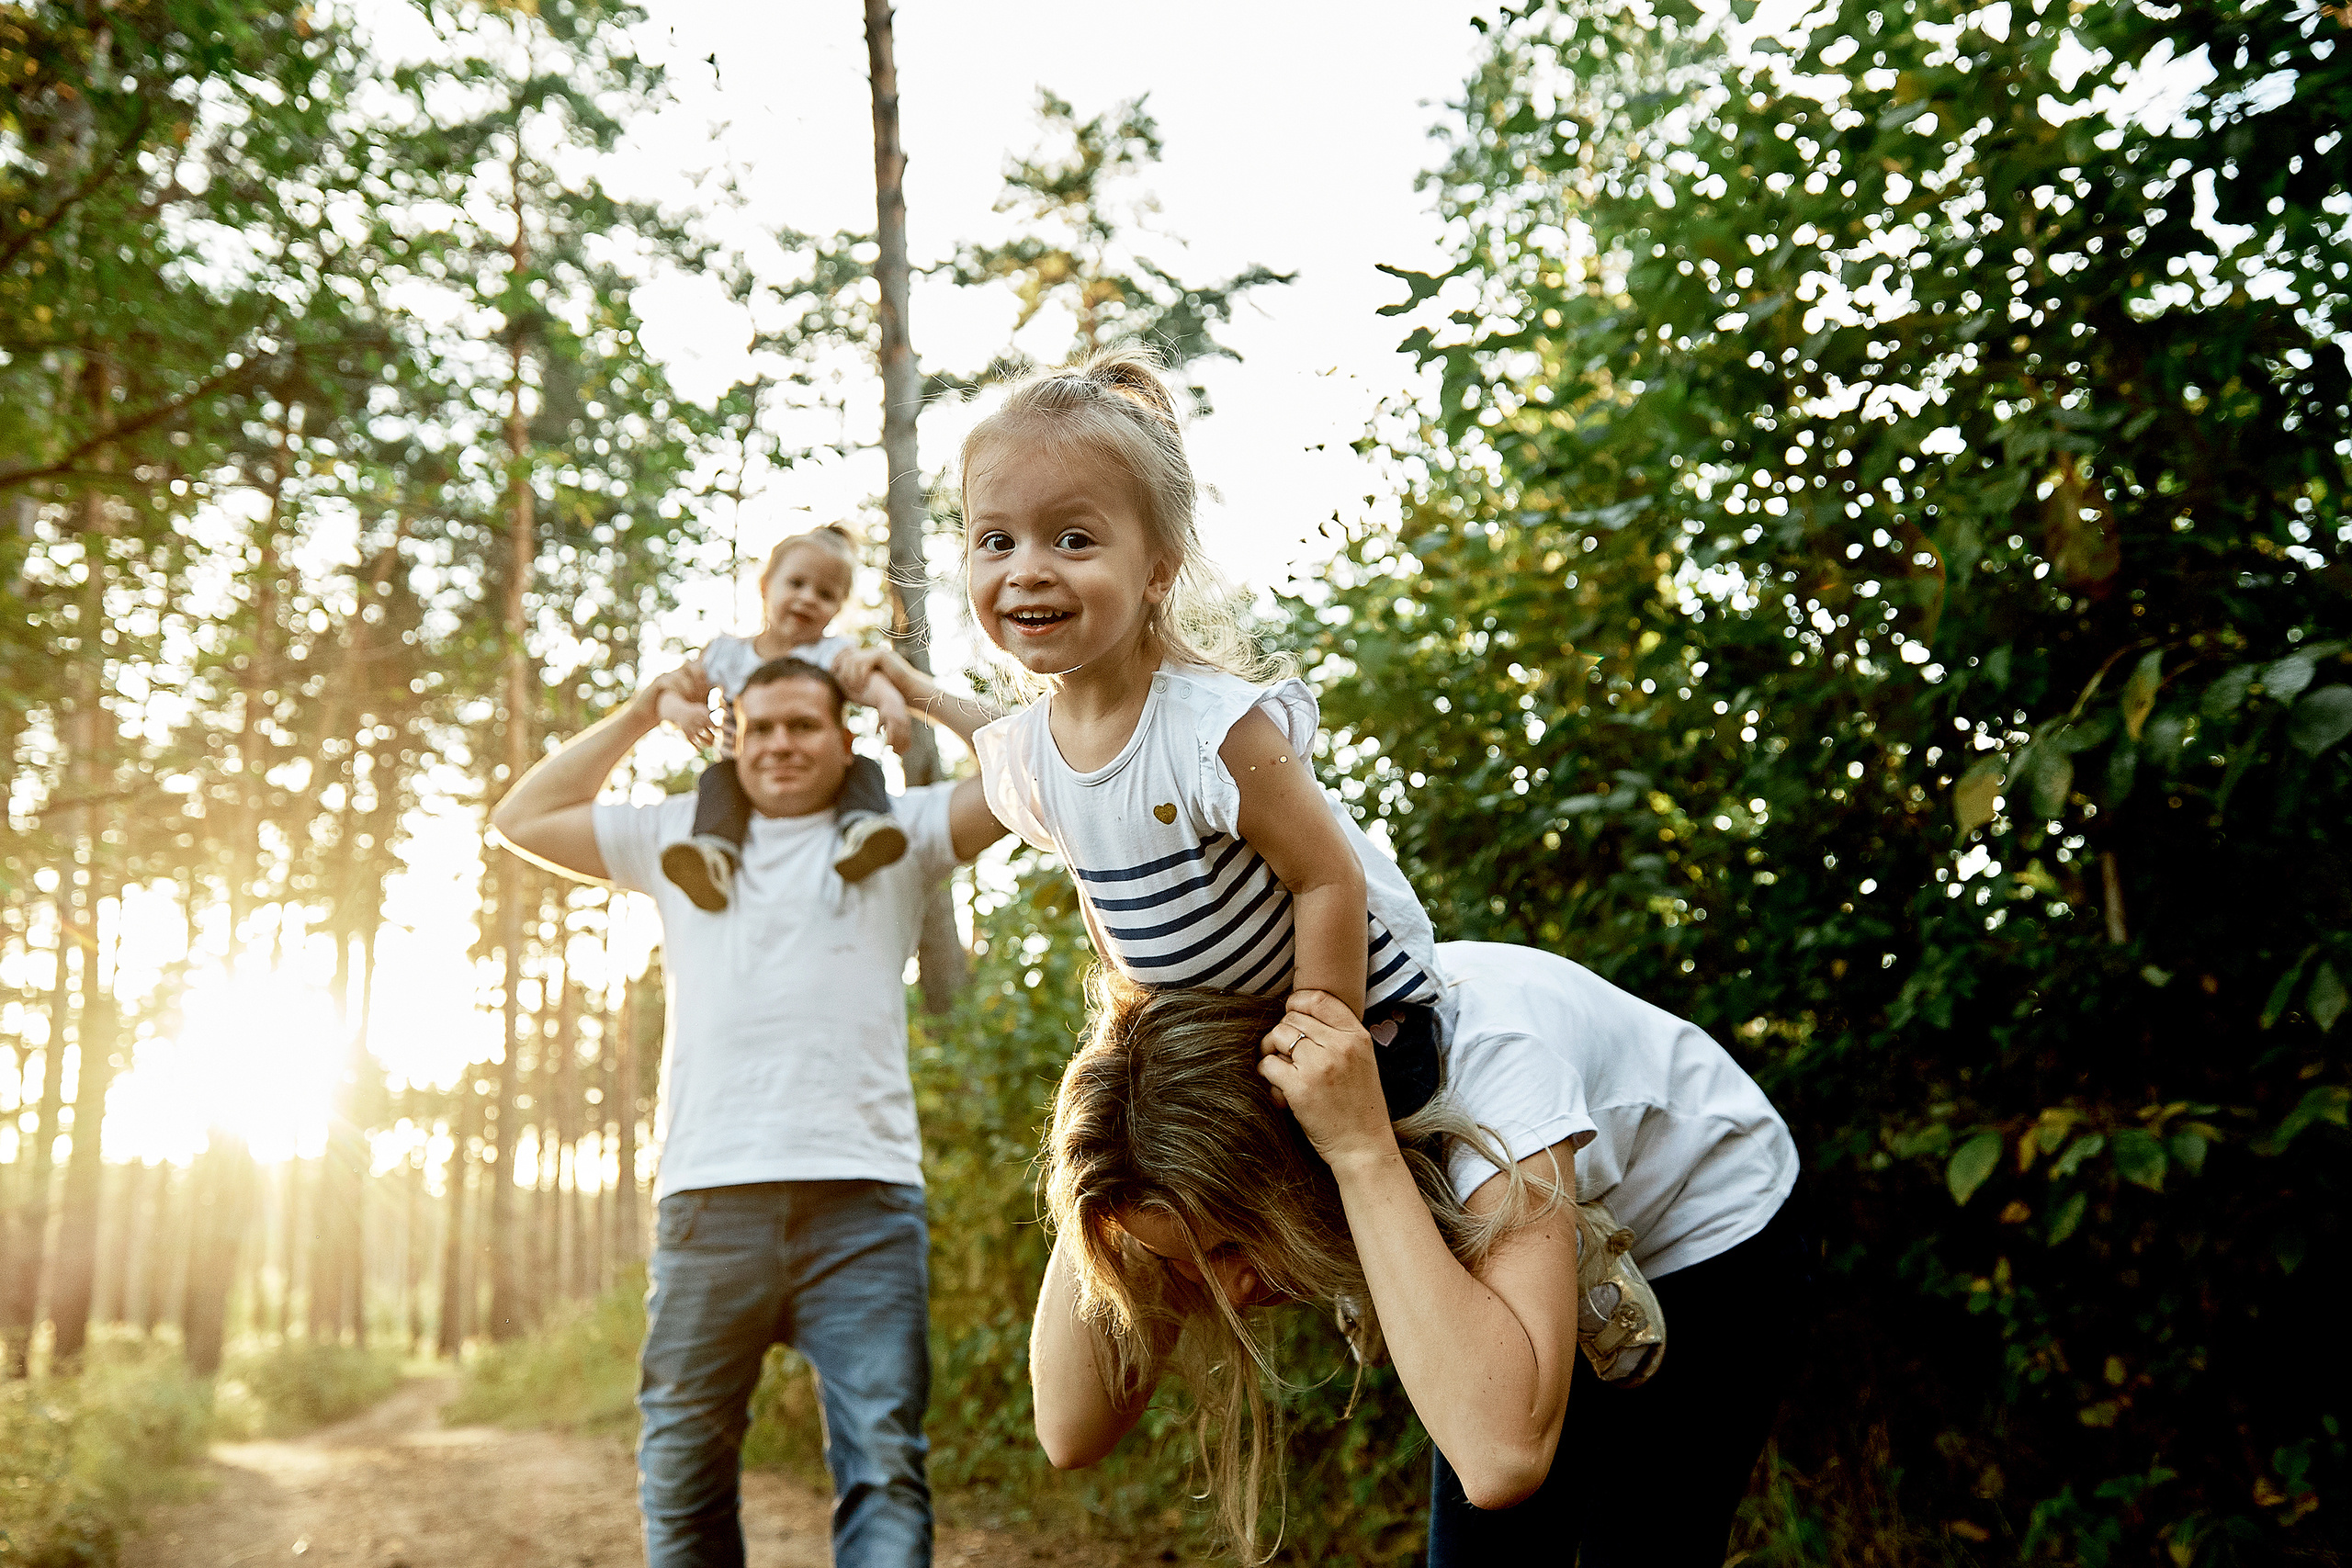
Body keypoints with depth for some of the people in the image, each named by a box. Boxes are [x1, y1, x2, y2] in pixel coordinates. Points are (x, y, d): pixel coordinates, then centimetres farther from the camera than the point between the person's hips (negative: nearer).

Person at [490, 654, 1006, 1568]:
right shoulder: (681, 837, 21)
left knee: (882, 1464, -7)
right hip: (708, 1195, 2)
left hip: (860, 1193, -2)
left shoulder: (895, 834, 14)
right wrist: (640, 716, 23)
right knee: (682, 1468, 7)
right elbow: (521, 822, 26)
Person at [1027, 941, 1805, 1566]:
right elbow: (1072, 1430, -27)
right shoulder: (1214, 1126, -24)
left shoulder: (1487, 1060, -41)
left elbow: (1502, 1455, -51)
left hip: (1703, 1245, -4)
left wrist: (1363, 1147, -51)